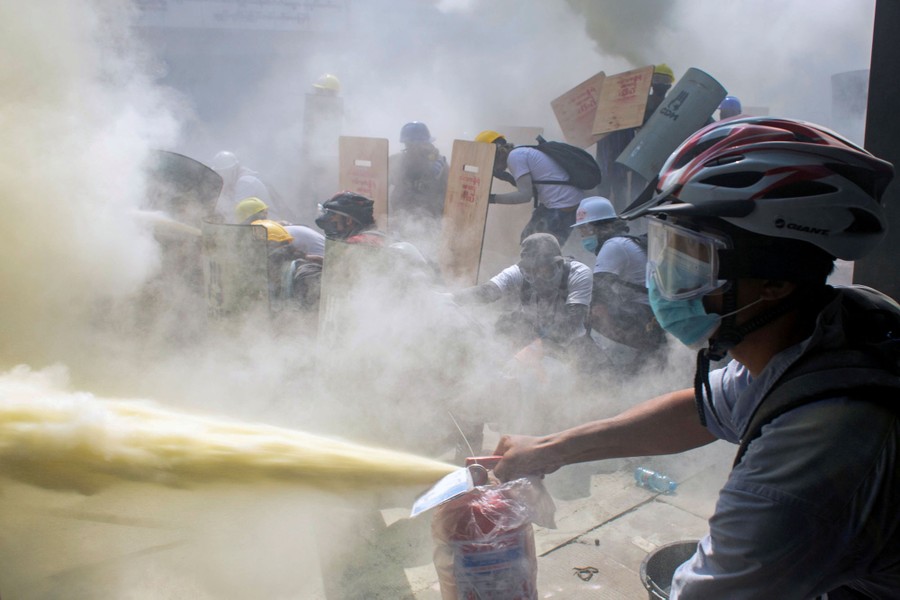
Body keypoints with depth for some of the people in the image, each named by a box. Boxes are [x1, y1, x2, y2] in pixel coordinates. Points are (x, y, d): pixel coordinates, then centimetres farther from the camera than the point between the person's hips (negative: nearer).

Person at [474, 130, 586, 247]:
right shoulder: (521, 152, 16)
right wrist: (506, 177, 20)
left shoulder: (514, 156, -12)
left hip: (564, 205, -10)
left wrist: (492, 198, -14)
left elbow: (525, 195, -17)